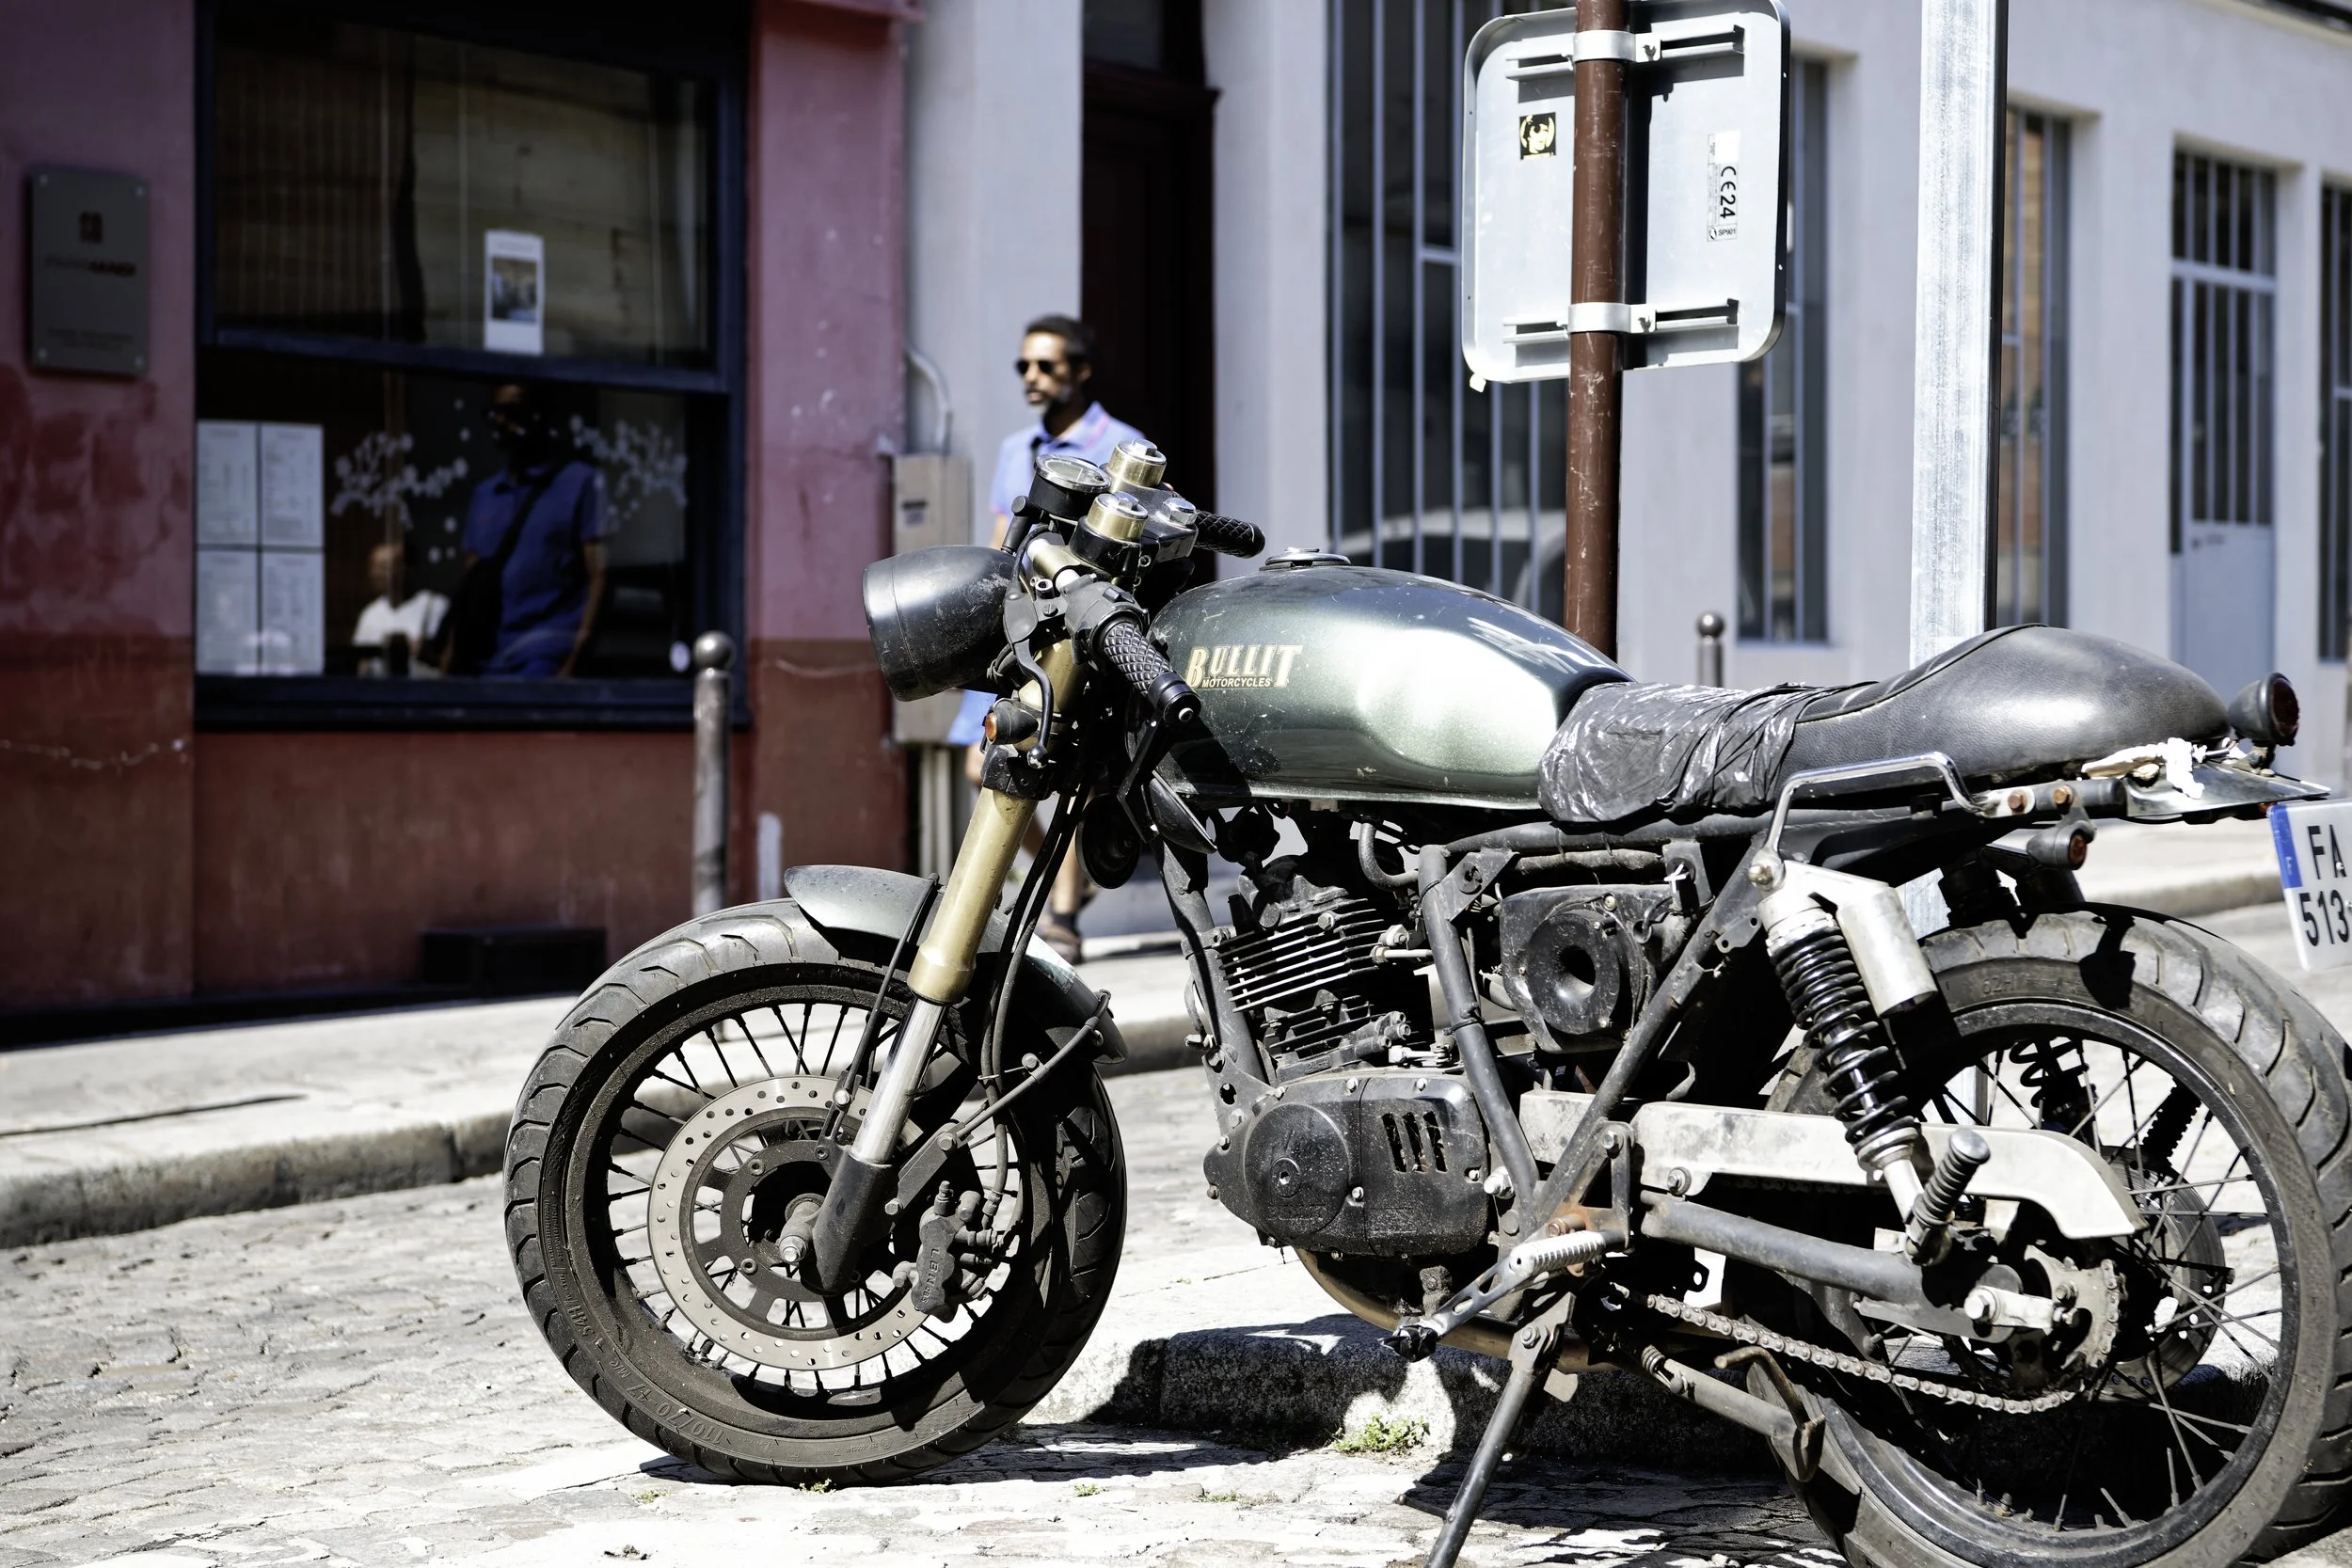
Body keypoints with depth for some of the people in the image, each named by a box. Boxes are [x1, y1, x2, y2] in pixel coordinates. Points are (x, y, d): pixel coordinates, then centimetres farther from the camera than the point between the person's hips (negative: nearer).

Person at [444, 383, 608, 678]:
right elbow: (470, 585, 19)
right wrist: (453, 654, 4)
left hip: (546, 655, -5)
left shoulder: (579, 482, 4)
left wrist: (576, 661, -14)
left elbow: (596, 578, -3)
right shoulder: (484, 494, 20)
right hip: (485, 662, 5)